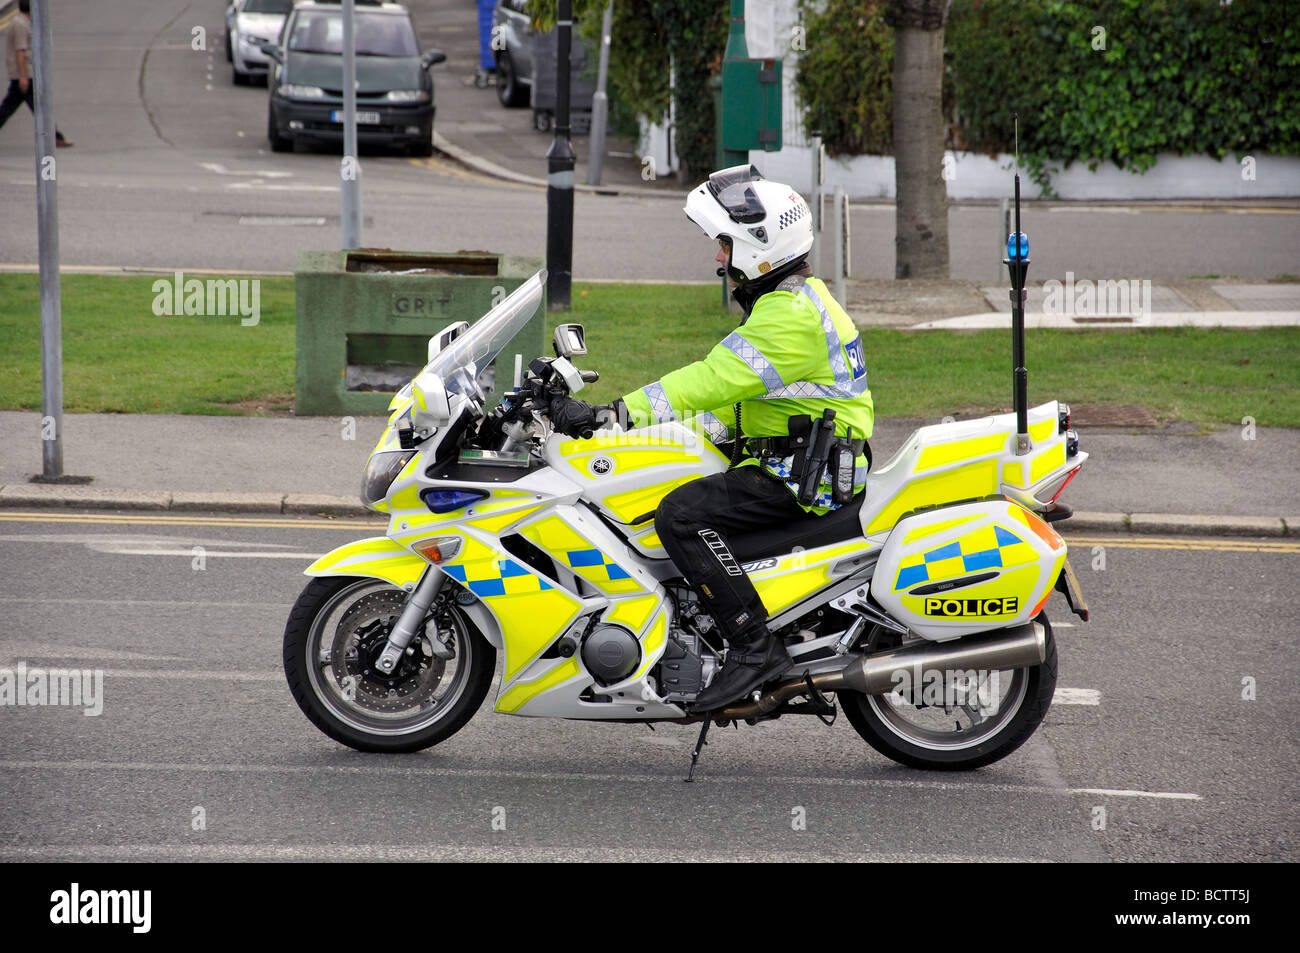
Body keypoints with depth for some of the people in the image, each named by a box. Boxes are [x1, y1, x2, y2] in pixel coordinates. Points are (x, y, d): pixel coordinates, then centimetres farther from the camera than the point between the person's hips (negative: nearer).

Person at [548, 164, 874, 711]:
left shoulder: (791, 315, -18)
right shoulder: (792, 302, 18)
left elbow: (716, 379, -27)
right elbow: (733, 398, 24)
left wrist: (614, 414, -29)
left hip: (807, 475, -11)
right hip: (785, 461, 11)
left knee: (683, 515, -26)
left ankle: (754, 648, -26)